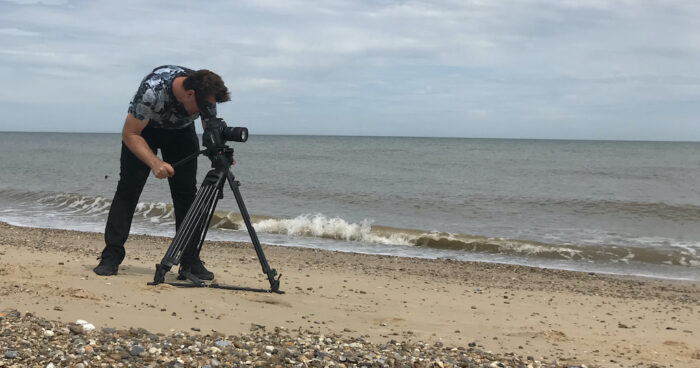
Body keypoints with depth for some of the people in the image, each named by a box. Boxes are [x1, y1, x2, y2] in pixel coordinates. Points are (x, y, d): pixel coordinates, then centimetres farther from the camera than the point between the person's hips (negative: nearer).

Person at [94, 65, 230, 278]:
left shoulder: (206, 96, -27)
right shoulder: (152, 91, -40)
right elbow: (130, 134, -30)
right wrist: (155, 163, -42)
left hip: (180, 130, 3)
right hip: (143, 128, -3)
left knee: (187, 192, -7)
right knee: (128, 187, -13)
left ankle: (190, 261, -2)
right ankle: (111, 257, -8)